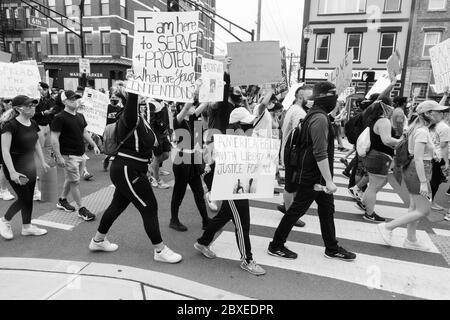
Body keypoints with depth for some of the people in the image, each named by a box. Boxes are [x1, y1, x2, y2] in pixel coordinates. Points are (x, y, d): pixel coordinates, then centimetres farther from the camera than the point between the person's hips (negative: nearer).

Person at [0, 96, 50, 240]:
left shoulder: (32, 124, 3)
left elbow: (36, 144, 15)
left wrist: (43, 162, 13)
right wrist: (12, 172, -25)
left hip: (30, 165, 7)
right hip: (15, 167, -7)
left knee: (29, 197, 12)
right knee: (24, 198, -3)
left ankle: (27, 227, 26)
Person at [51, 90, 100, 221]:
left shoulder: (80, 116, 11)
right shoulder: (60, 118, -13)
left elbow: (85, 132, 22)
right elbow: (54, 138, -15)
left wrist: (94, 145, 15)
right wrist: (59, 157, -20)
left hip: (80, 154, 8)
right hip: (69, 155, -8)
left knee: (70, 179, 19)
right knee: (75, 182, -2)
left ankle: (62, 201, 38)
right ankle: (81, 209, 5)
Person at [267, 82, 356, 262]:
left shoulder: (316, 115, 12)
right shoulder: (320, 118, -21)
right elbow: (320, 153, -27)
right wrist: (329, 180, -26)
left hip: (317, 176, 10)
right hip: (312, 177, -10)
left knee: (327, 209, 16)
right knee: (297, 210, 1)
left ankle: (332, 249, 30)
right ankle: (276, 246, 15)